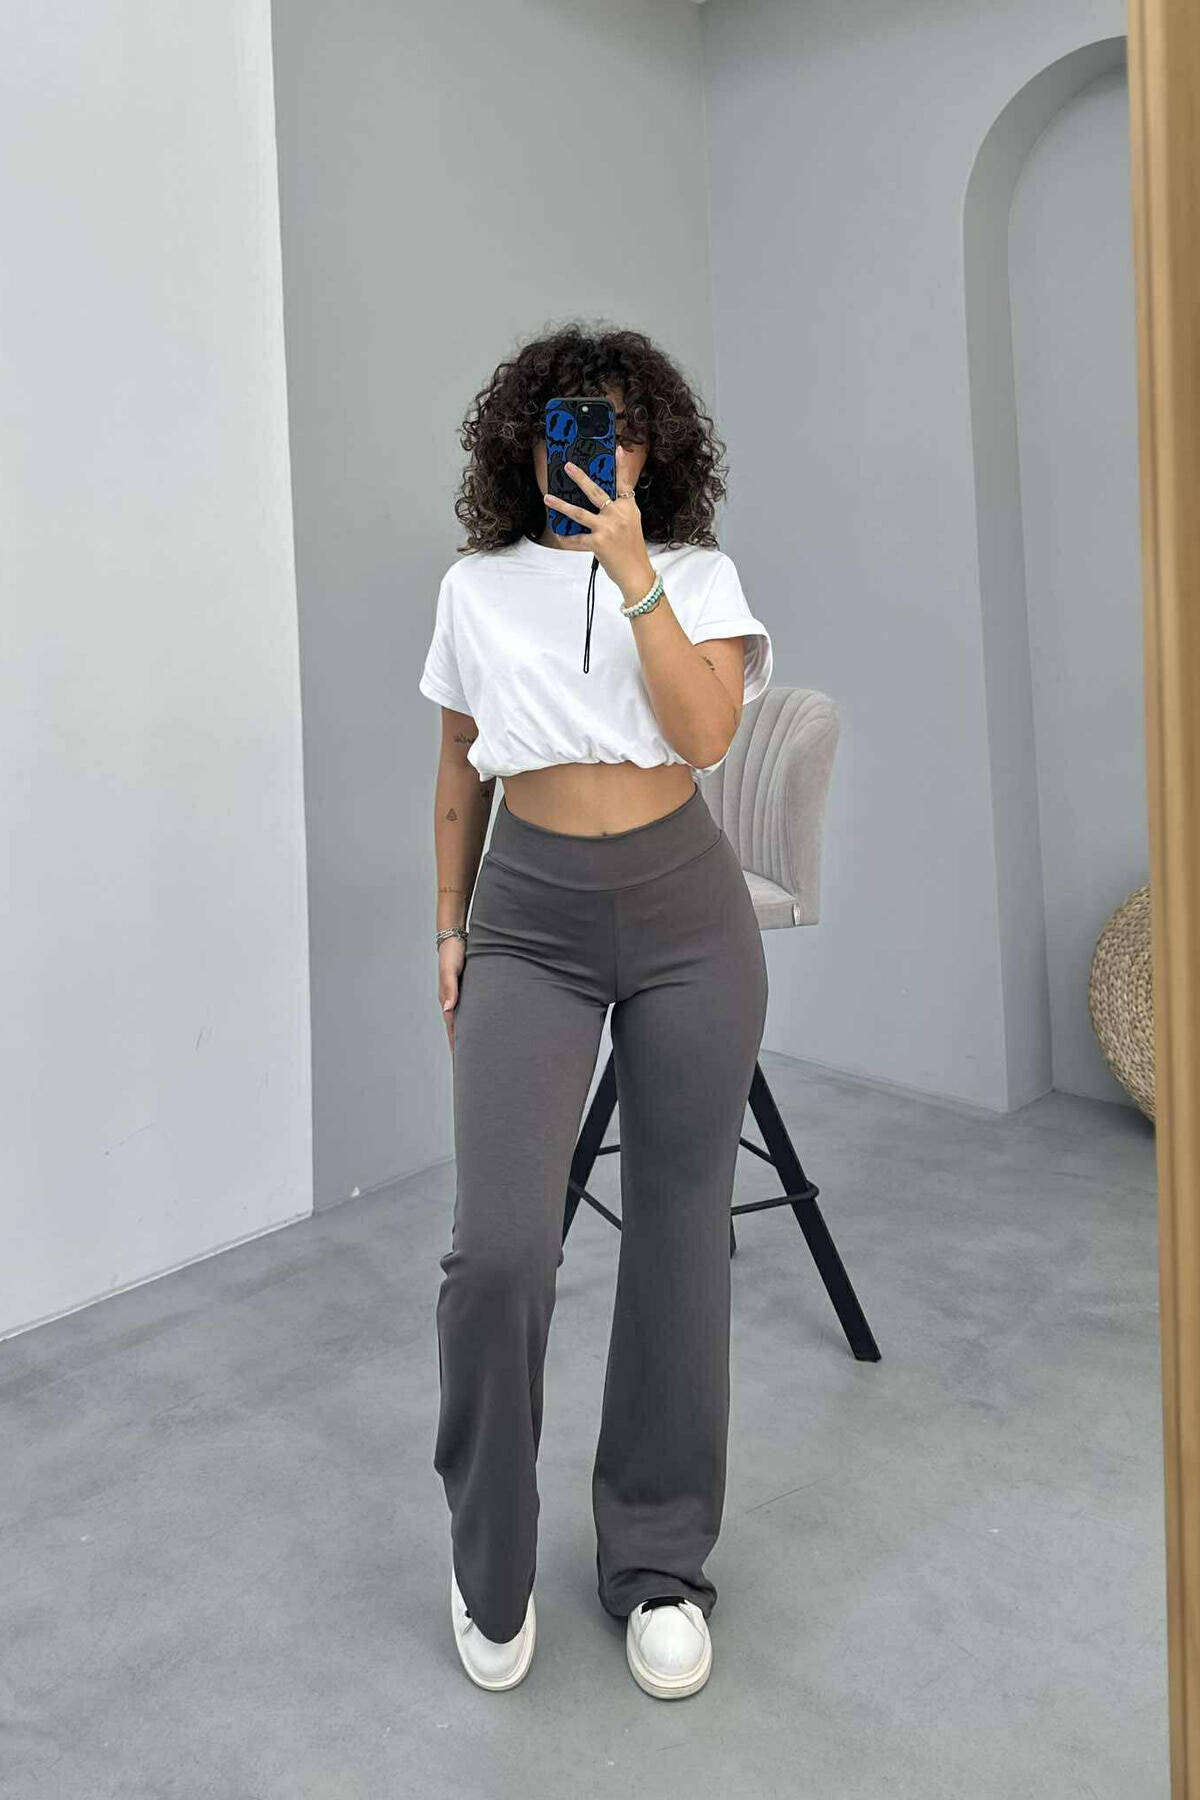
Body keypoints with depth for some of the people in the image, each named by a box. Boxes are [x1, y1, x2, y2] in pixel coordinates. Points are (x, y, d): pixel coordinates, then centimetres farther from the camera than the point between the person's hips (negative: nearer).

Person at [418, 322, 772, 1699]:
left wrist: (631, 571, -15)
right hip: (532, 916, 0)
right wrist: (451, 929, 12)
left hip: (684, 913, 0)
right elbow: (458, 773, 15)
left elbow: (706, 731, -13)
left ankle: (658, 1564, 22)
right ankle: (489, 1568, 14)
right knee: (498, 1244, -12)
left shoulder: (697, 577, 4)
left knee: (679, 1228, 4)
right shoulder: (477, 590, 9)